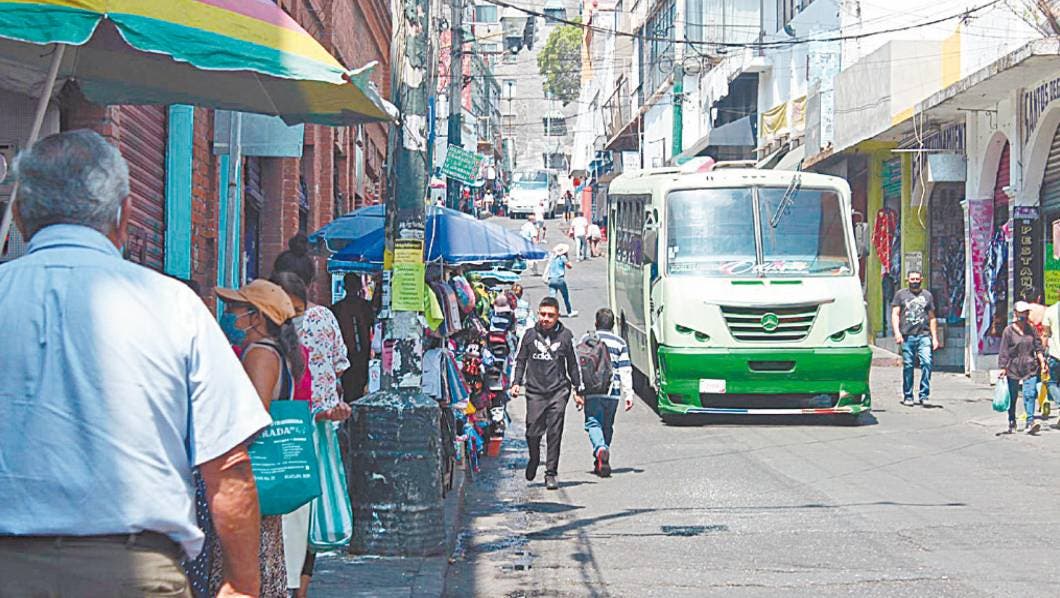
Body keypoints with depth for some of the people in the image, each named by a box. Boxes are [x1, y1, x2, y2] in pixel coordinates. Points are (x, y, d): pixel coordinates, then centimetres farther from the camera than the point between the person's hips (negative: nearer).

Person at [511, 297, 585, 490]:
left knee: (554, 434, -6)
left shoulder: (565, 336, 5)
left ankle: (551, 473, 1)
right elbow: (520, 360, 14)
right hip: (535, 391, 1)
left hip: (558, 392, -1)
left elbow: (573, 364, 13)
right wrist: (516, 383, 2)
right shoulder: (530, 335, 5)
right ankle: (534, 459, 27)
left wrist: (578, 391, 15)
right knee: (533, 432, -3)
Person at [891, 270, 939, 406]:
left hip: (924, 335, 1)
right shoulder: (901, 294, 13)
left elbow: (932, 318, 19)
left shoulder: (927, 295, 17)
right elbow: (895, 314, 7)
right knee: (908, 366, 0)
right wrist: (897, 332, -7)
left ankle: (924, 396, -11)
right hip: (907, 336, -1)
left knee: (927, 363, -15)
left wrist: (935, 337, 13)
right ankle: (908, 397, 10)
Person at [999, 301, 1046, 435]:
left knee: (1030, 394, -13)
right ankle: (1012, 423, 22)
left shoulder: (1031, 329, 8)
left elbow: (1038, 347, 12)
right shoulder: (1009, 330, -3)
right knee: (1012, 397, 7)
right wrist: (1003, 368, -6)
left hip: (1030, 368, 1)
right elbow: (1003, 351, -2)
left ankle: (1030, 422, -17)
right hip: (1013, 368, -1)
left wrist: (1042, 361, -1)